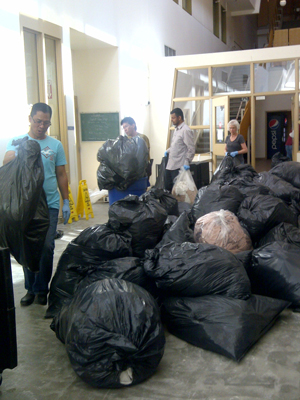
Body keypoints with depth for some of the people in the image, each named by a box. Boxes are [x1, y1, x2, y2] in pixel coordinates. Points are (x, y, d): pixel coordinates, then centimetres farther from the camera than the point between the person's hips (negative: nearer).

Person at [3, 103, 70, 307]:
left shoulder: (55, 145, 6)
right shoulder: (17, 141, 4)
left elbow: (61, 175, 10)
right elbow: (6, 165, -11)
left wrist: (66, 202, 7)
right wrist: (15, 151, -31)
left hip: (49, 204, 0)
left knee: (46, 247, -2)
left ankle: (42, 289, 15)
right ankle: (30, 288, 22)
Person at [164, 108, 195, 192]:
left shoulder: (186, 130, -12)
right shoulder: (176, 129, 16)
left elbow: (191, 149, -16)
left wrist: (187, 162, -21)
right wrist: (167, 151, 13)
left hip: (179, 167, -9)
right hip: (170, 165, 9)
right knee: (167, 188, 14)